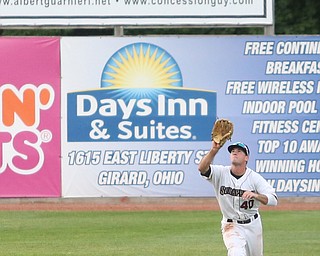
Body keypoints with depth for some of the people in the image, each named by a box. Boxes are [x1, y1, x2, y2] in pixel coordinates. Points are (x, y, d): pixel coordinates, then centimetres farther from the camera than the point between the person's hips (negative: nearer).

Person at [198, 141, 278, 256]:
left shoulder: (254, 177, -11)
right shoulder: (221, 173, -11)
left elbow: (273, 200, -18)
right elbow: (202, 168, -30)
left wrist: (255, 195, -37)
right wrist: (214, 150, -44)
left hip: (253, 225, 2)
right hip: (231, 226, -2)